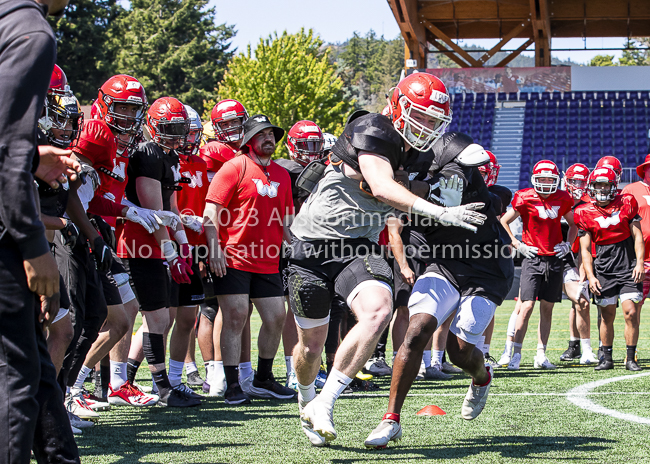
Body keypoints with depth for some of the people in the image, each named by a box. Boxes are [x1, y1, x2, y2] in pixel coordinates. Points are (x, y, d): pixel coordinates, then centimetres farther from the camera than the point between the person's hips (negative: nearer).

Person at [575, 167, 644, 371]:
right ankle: (607, 358, 16)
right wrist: (590, 276, -6)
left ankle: (630, 358, 0)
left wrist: (639, 263, -8)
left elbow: (637, 236, 3)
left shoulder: (626, 204, 2)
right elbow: (585, 249, 3)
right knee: (607, 315, 4)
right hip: (603, 269, 1)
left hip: (628, 267, -1)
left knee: (631, 312, -9)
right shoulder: (585, 213, 2)